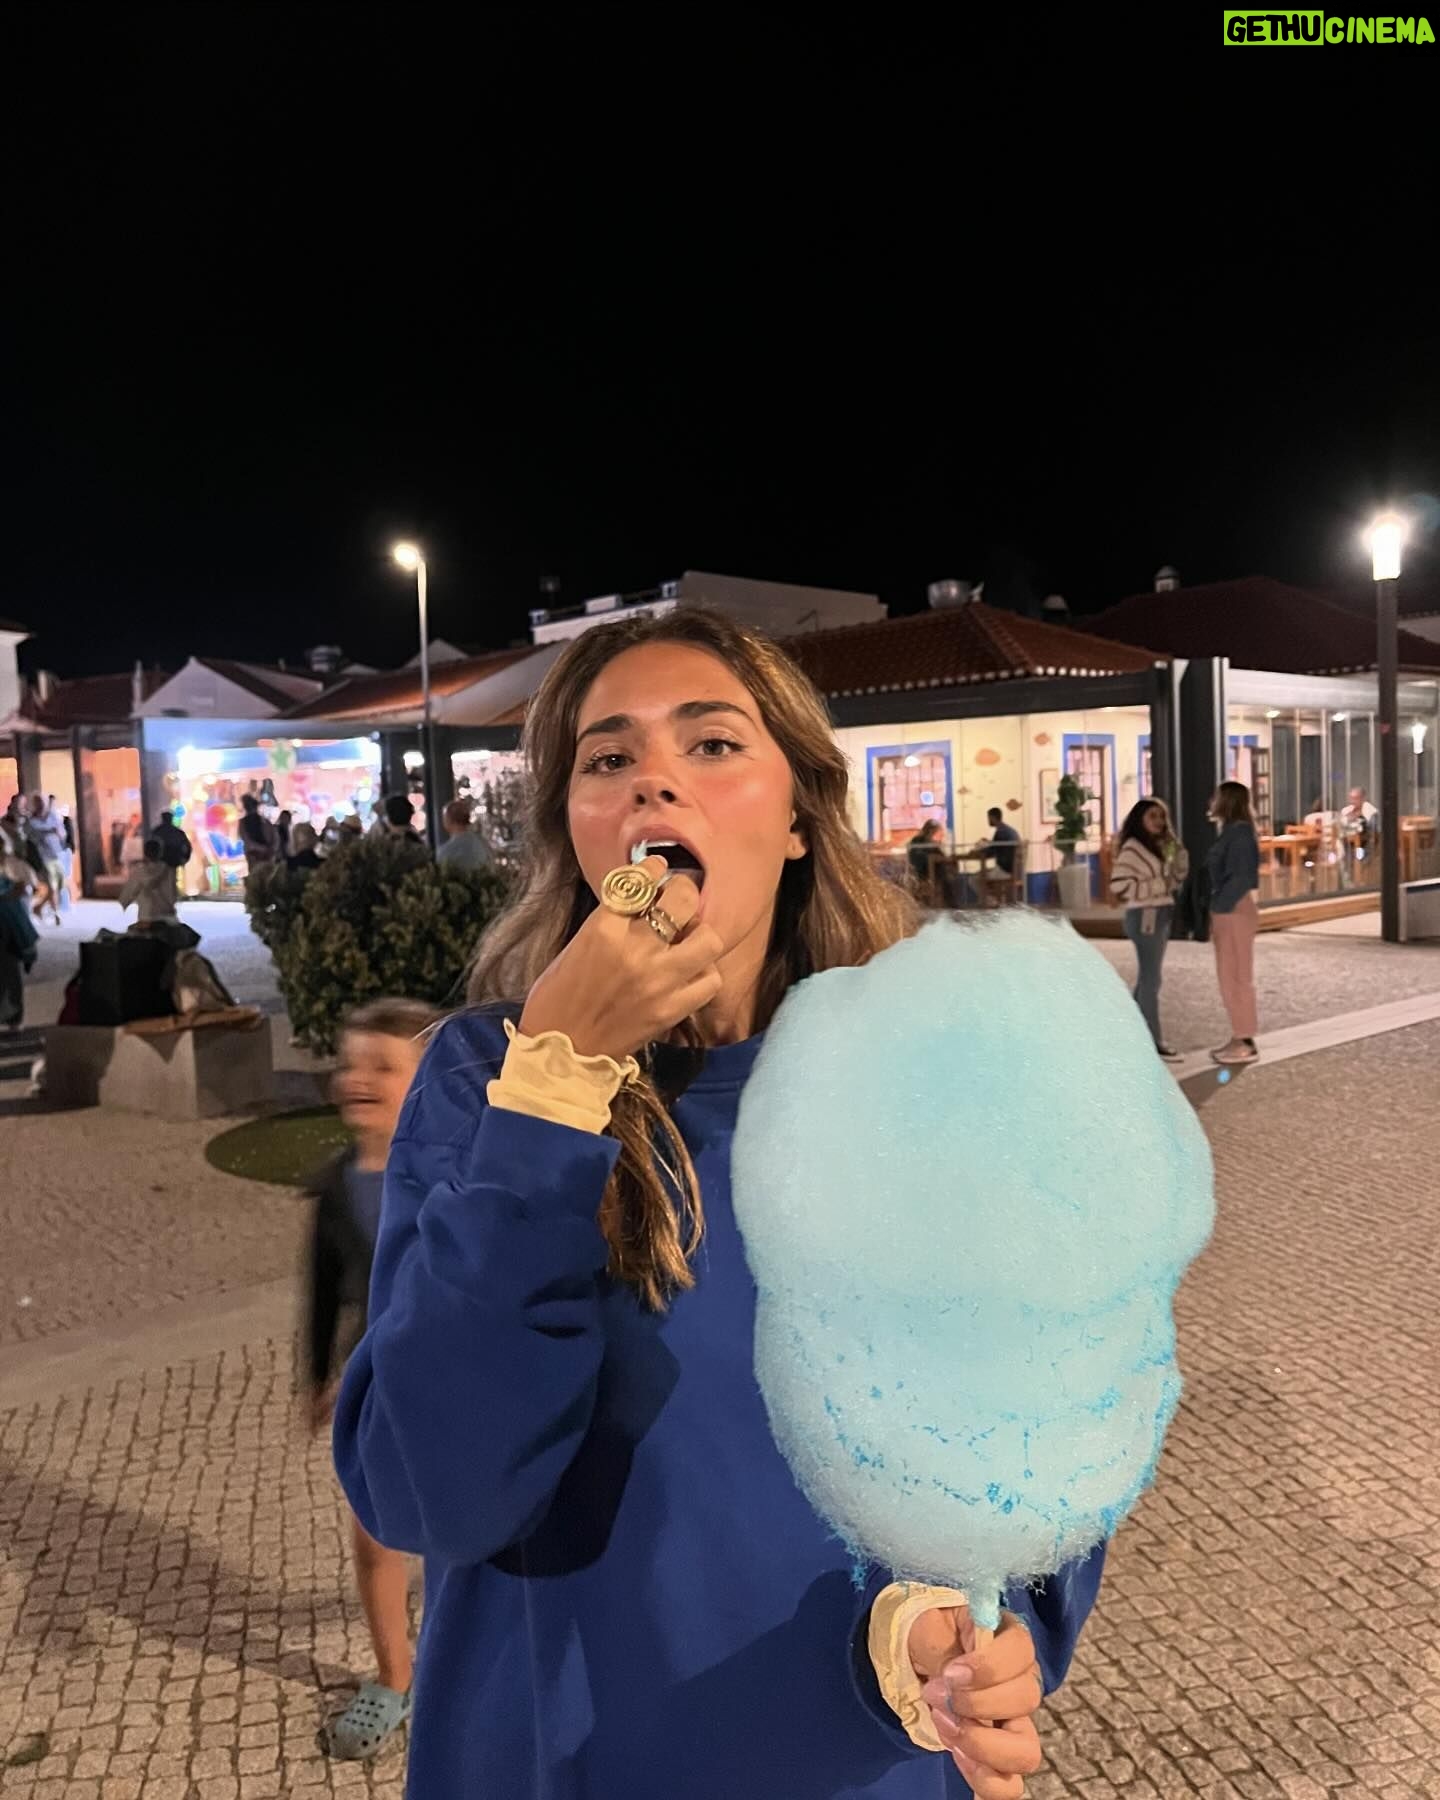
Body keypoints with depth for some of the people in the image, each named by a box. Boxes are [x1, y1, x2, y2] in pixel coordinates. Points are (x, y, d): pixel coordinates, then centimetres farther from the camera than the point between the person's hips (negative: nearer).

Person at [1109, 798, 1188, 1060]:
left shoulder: (1158, 846, 15)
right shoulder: (1132, 848, -12)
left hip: (1161, 915, 9)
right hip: (1145, 916, -9)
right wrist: (1157, 885, -19)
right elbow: (1119, 884, -21)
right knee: (1151, 980, -7)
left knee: (1147, 978, 13)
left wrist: (1179, 855, 0)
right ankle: (1154, 1042, -4)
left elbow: (1174, 878, 17)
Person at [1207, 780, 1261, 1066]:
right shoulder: (1231, 831, 14)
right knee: (1230, 978, 13)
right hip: (1228, 911, 10)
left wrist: (1219, 908, -17)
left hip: (1235, 911, -10)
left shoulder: (1239, 832, -14)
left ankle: (1245, 1043, 2)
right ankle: (1240, 1038, 19)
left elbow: (1241, 878, -20)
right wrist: (1216, 910, 14)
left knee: (1237, 978, -4)